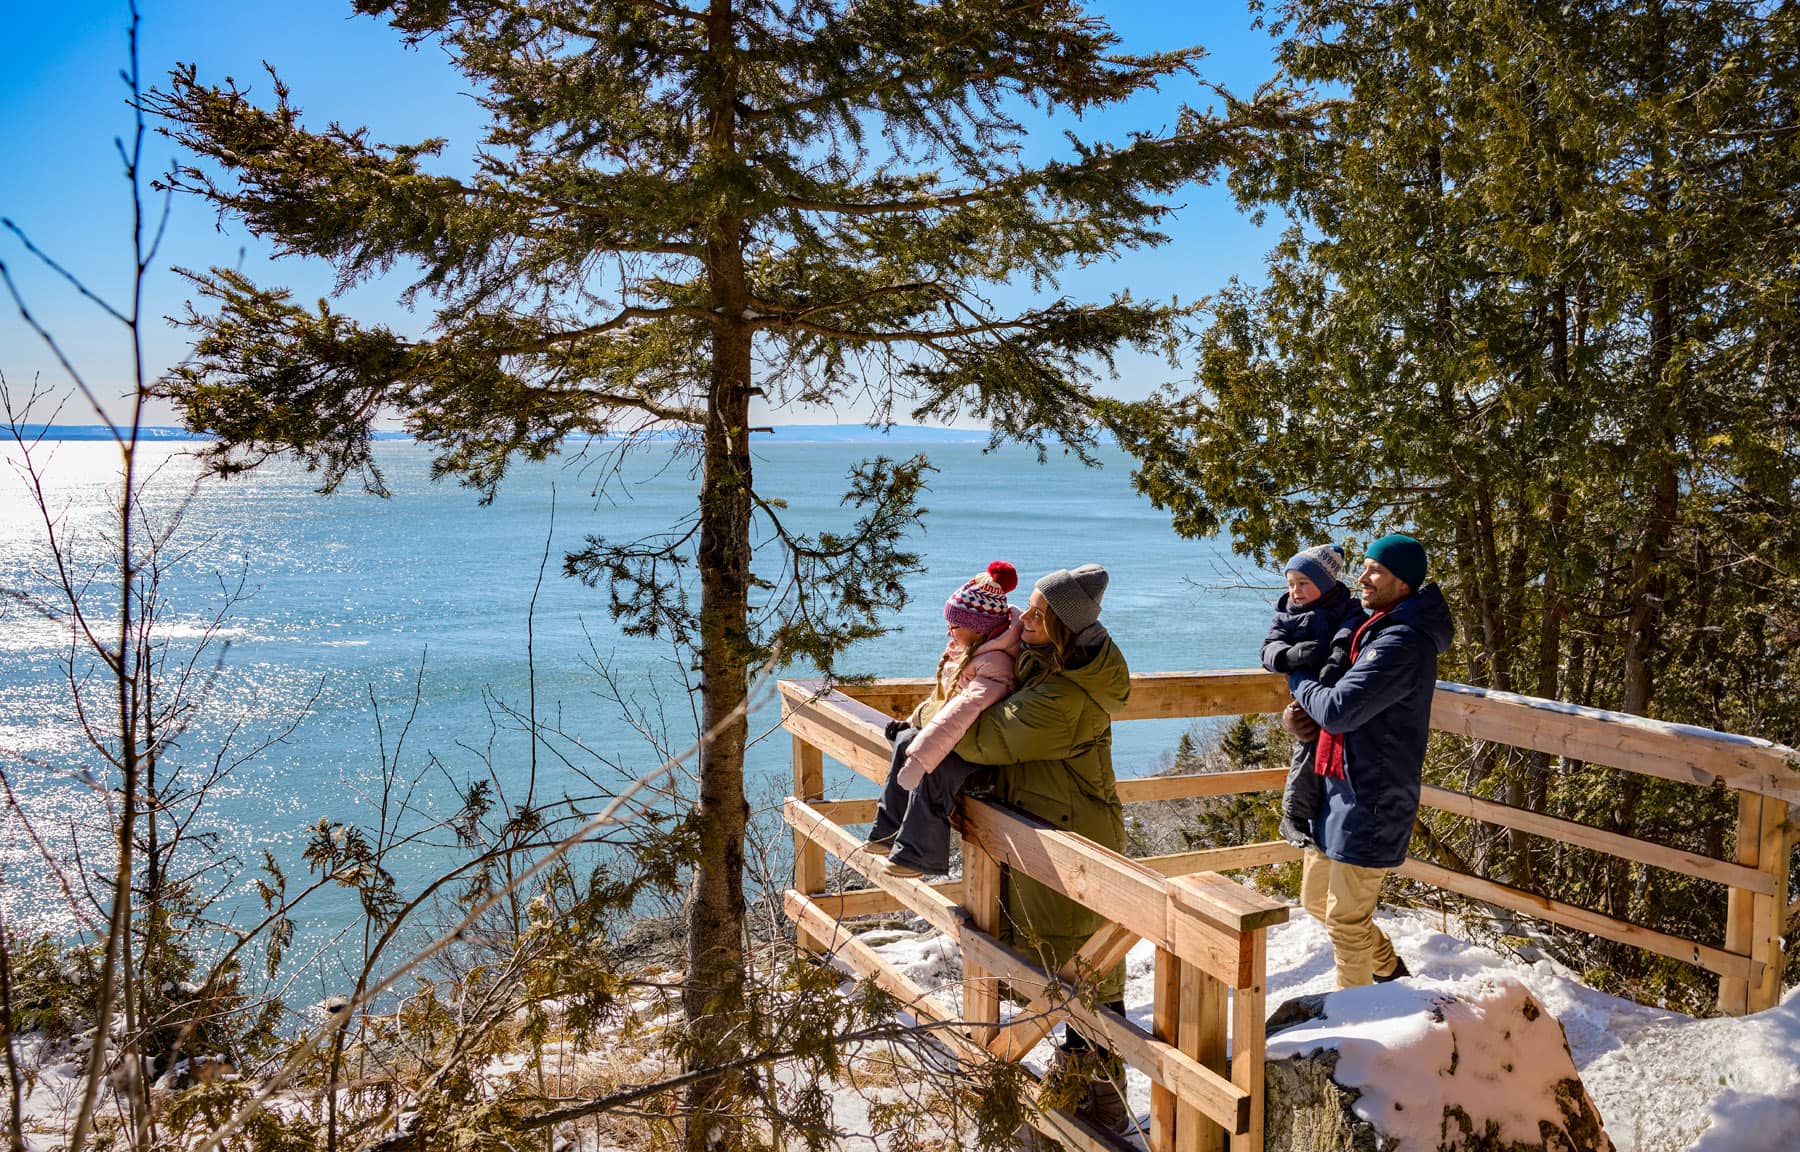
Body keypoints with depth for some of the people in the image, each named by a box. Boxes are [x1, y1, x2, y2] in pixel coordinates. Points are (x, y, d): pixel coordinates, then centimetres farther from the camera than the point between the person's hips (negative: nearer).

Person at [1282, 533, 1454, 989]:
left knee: (1346, 920, 2)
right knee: (1316, 900, 21)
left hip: (1369, 802, -10)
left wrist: (1300, 681, -7)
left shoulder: (1404, 643, -21)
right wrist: (1295, 714, -3)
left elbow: (1337, 709, -27)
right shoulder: (1375, 630, 12)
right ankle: (1389, 969, 41)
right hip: (1340, 791, 10)